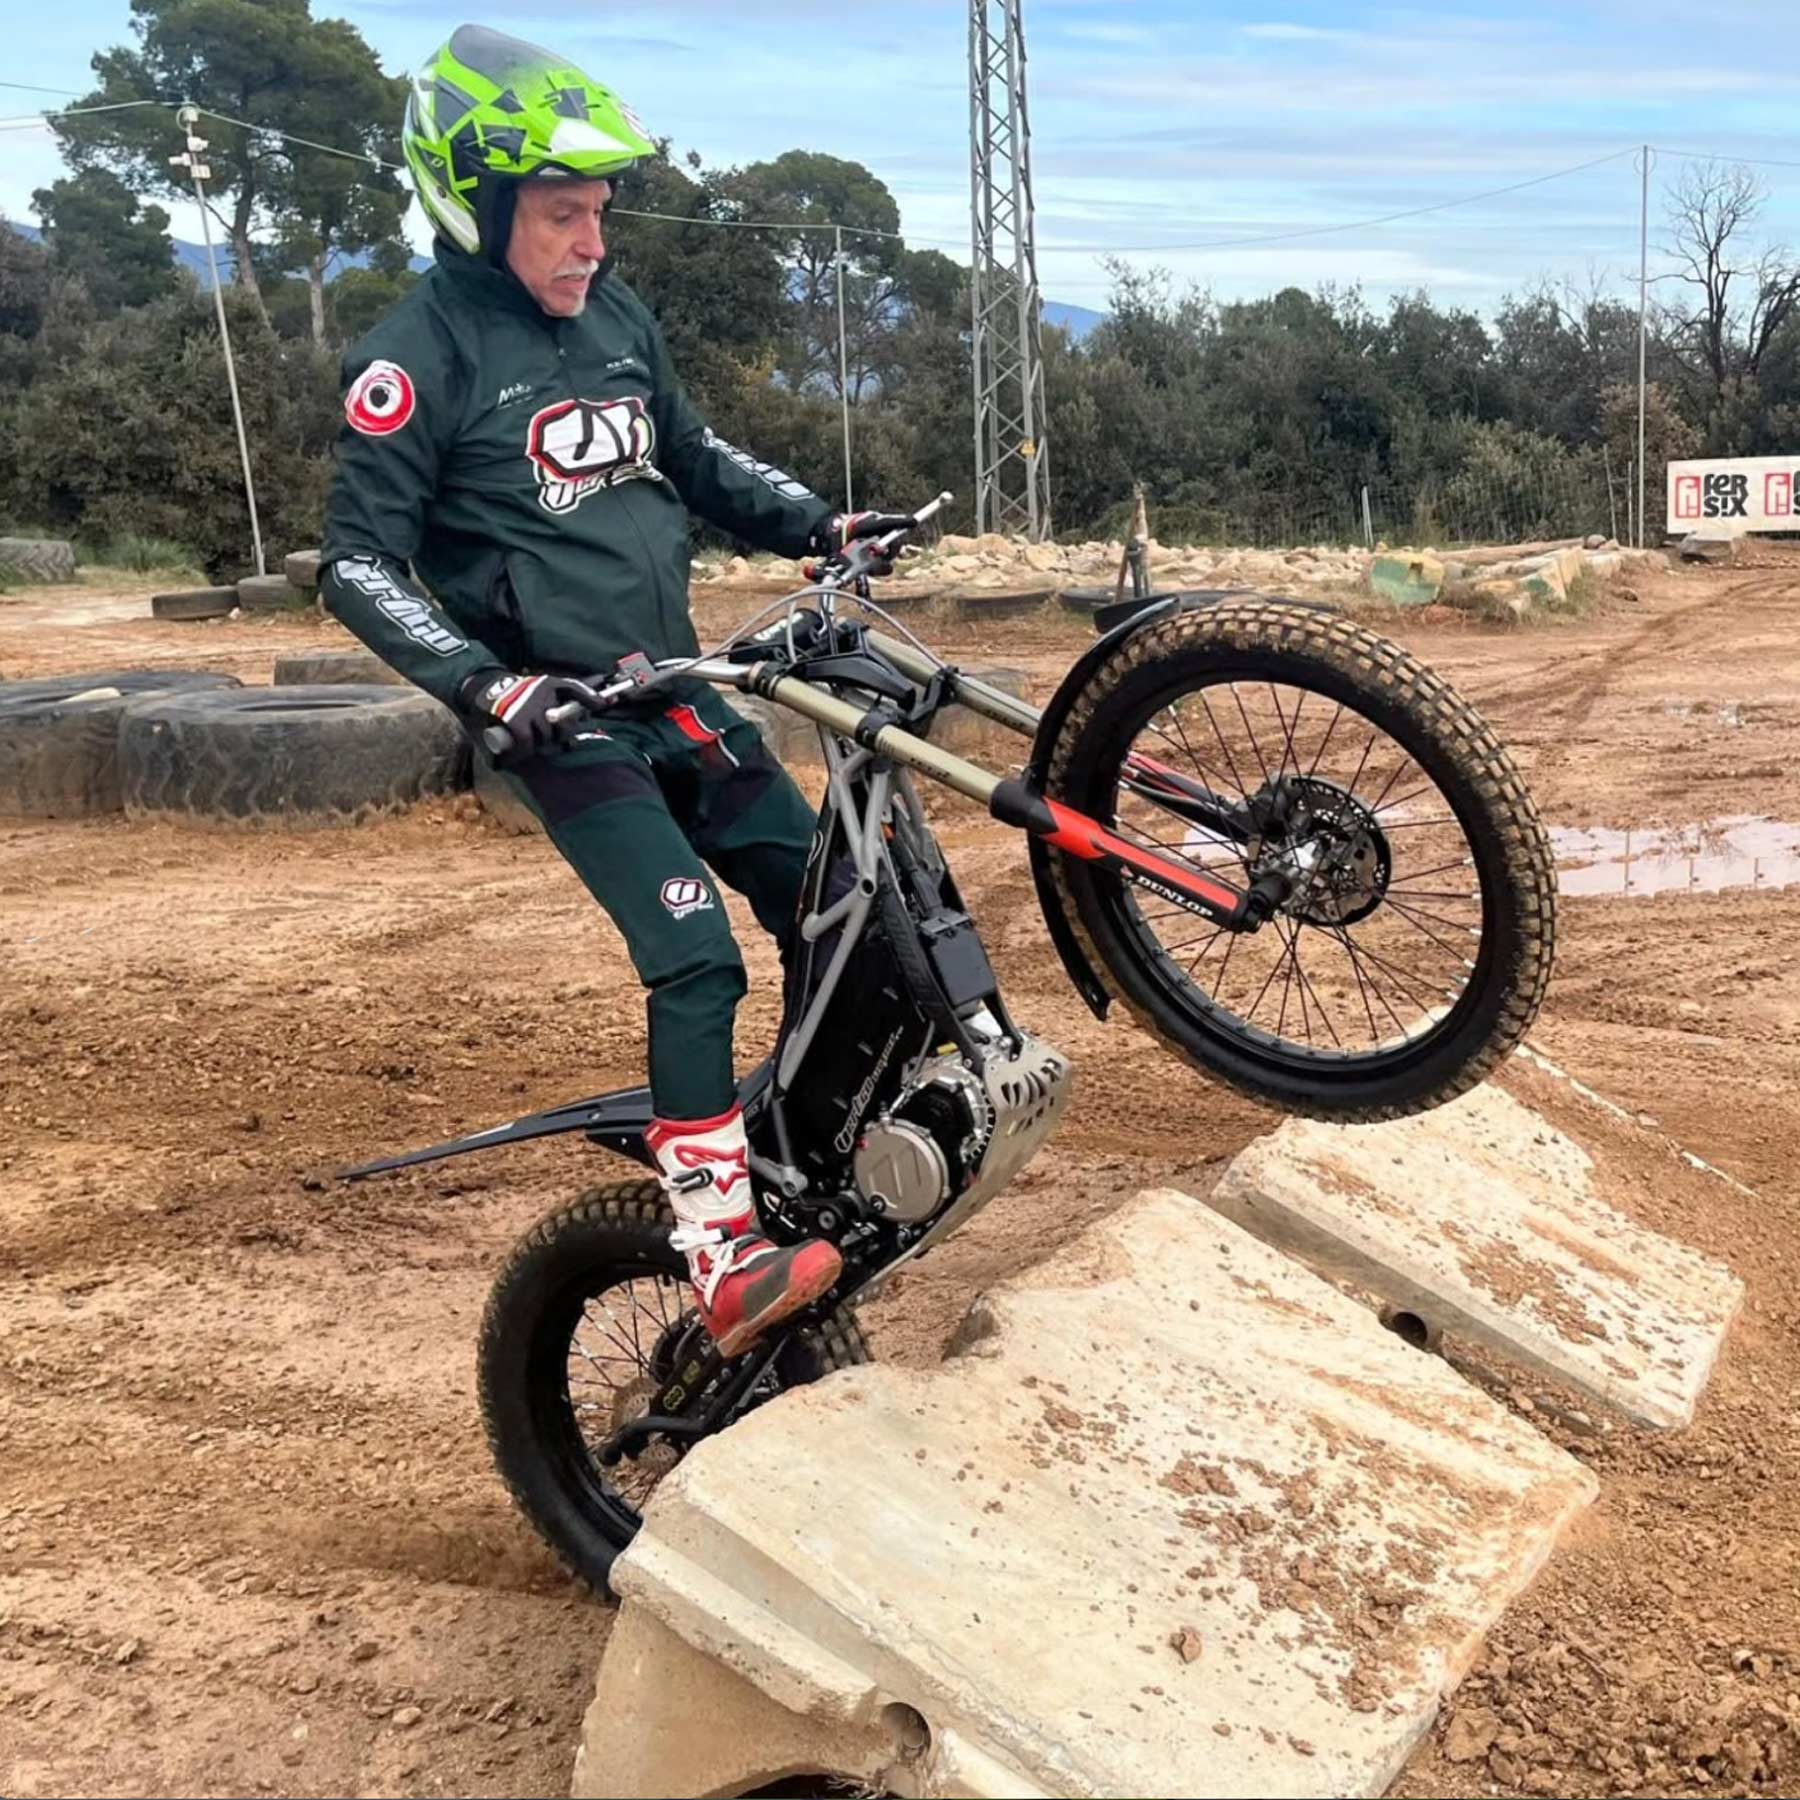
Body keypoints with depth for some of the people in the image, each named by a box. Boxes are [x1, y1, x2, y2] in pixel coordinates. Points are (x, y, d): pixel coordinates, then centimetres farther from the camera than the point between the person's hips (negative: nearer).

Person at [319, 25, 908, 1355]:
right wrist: (486, 686, -25)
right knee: (698, 955, -20)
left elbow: (696, 462, 23)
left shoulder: (618, 321, 9)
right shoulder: (422, 354, -10)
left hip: (679, 687, 7)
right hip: (565, 720, -7)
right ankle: (726, 1262, -14)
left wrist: (820, 524, 9)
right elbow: (358, 563, -12)